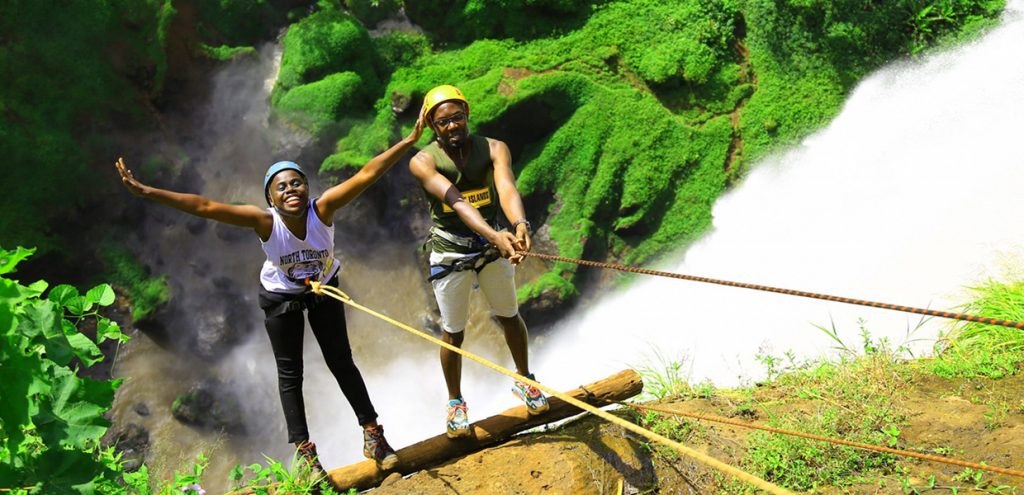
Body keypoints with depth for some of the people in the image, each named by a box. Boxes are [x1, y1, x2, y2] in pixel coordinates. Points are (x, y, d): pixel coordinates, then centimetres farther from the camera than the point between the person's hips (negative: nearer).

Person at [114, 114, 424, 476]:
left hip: (323, 288, 1)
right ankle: (304, 452, 19)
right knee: (290, 374, 8)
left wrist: (409, 141, -46)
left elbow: (366, 175, -40)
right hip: (280, 297, -1)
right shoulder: (265, 222, -35)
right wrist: (145, 192, -48)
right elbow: (204, 207, -42)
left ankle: (373, 435, 25)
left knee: (341, 363, 12)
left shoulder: (322, 209, -33)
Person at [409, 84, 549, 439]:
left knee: (509, 316, 18)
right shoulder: (423, 162, -19)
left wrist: (520, 224, -54)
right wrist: (495, 235, -50)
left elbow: (507, 187, -32)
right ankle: (455, 402, 30)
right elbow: (457, 202, -34)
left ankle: (523, 380, 42)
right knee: (453, 332, 9)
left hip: (492, 247, 2)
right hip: (449, 252, -2)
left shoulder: (493, 149, -13)